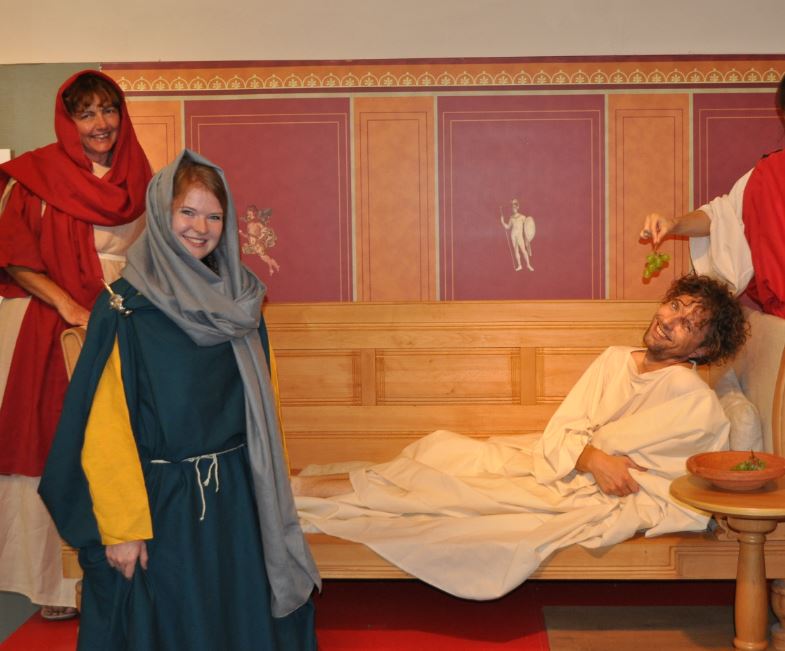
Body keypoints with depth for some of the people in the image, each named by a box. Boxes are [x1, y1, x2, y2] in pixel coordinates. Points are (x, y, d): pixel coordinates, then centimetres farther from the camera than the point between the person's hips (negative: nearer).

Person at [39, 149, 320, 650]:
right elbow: (105, 426, -14)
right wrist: (121, 526, -16)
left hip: (236, 496, 5)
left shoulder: (239, 301, 4)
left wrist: (269, 491, 11)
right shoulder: (125, 307, -11)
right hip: (162, 500, -4)